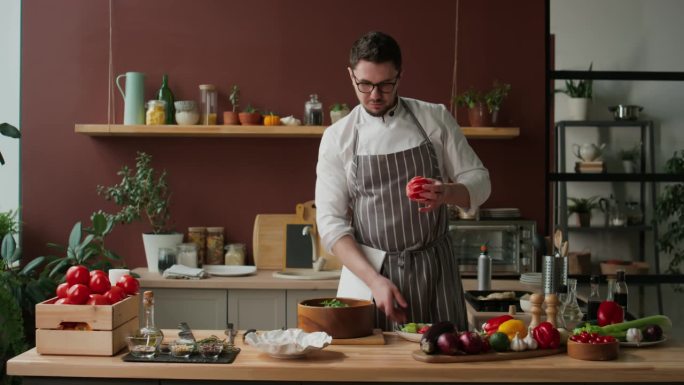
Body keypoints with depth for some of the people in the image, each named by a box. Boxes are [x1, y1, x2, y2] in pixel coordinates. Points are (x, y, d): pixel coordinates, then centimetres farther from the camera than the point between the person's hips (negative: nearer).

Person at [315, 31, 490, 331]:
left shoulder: (435, 118, 2)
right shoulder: (337, 138, 0)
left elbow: (478, 182, 6)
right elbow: (331, 222, -4)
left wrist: (447, 193, -18)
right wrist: (374, 280, -16)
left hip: (435, 271, 1)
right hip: (370, 272, -1)